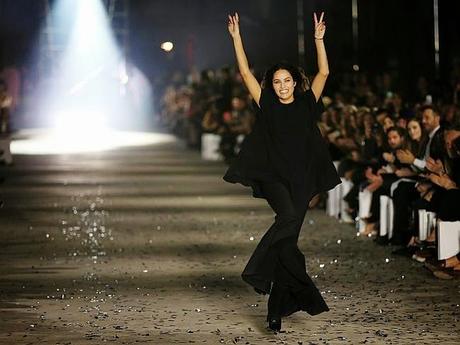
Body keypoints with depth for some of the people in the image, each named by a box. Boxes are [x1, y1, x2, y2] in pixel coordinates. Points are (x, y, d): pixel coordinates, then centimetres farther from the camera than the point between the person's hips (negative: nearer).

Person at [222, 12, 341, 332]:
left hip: (301, 180, 1)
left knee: (288, 234, -1)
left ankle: (277, 309, 2)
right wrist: (237, 38, 1)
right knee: (288, 216, -31)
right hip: (273, 176, -1)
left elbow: (323, 72, 1)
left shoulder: (306, 105, 9)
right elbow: (246, 73, 5)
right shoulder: (267, 107, 7)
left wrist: (319, 39, -7)